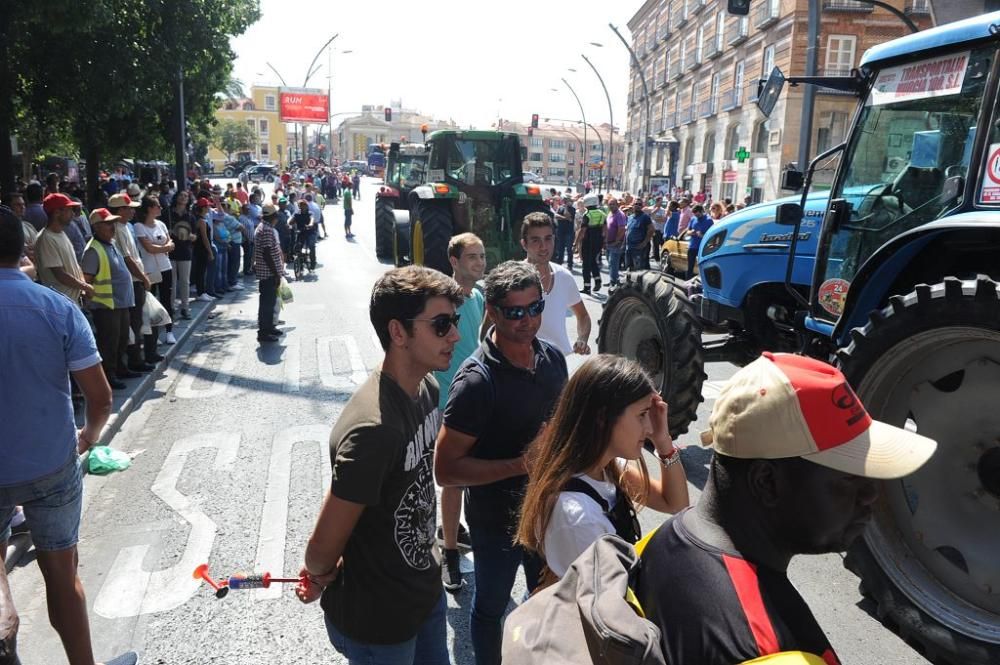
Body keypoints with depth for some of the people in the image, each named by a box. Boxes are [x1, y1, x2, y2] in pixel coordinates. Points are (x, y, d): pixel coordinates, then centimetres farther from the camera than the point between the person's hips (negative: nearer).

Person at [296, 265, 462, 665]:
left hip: (426, 590, 7)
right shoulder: (374, 429, -33)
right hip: (378, 622, -7)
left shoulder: (427, 389, -6)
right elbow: (321, 552, -26)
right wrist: (322, 574, -3)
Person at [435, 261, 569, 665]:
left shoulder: (552, 358, -7)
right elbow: (446, 470, -24)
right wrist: (523, 465, -29)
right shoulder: (477, 380, -26)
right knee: (491, 607, 19)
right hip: (496, 520, -5)